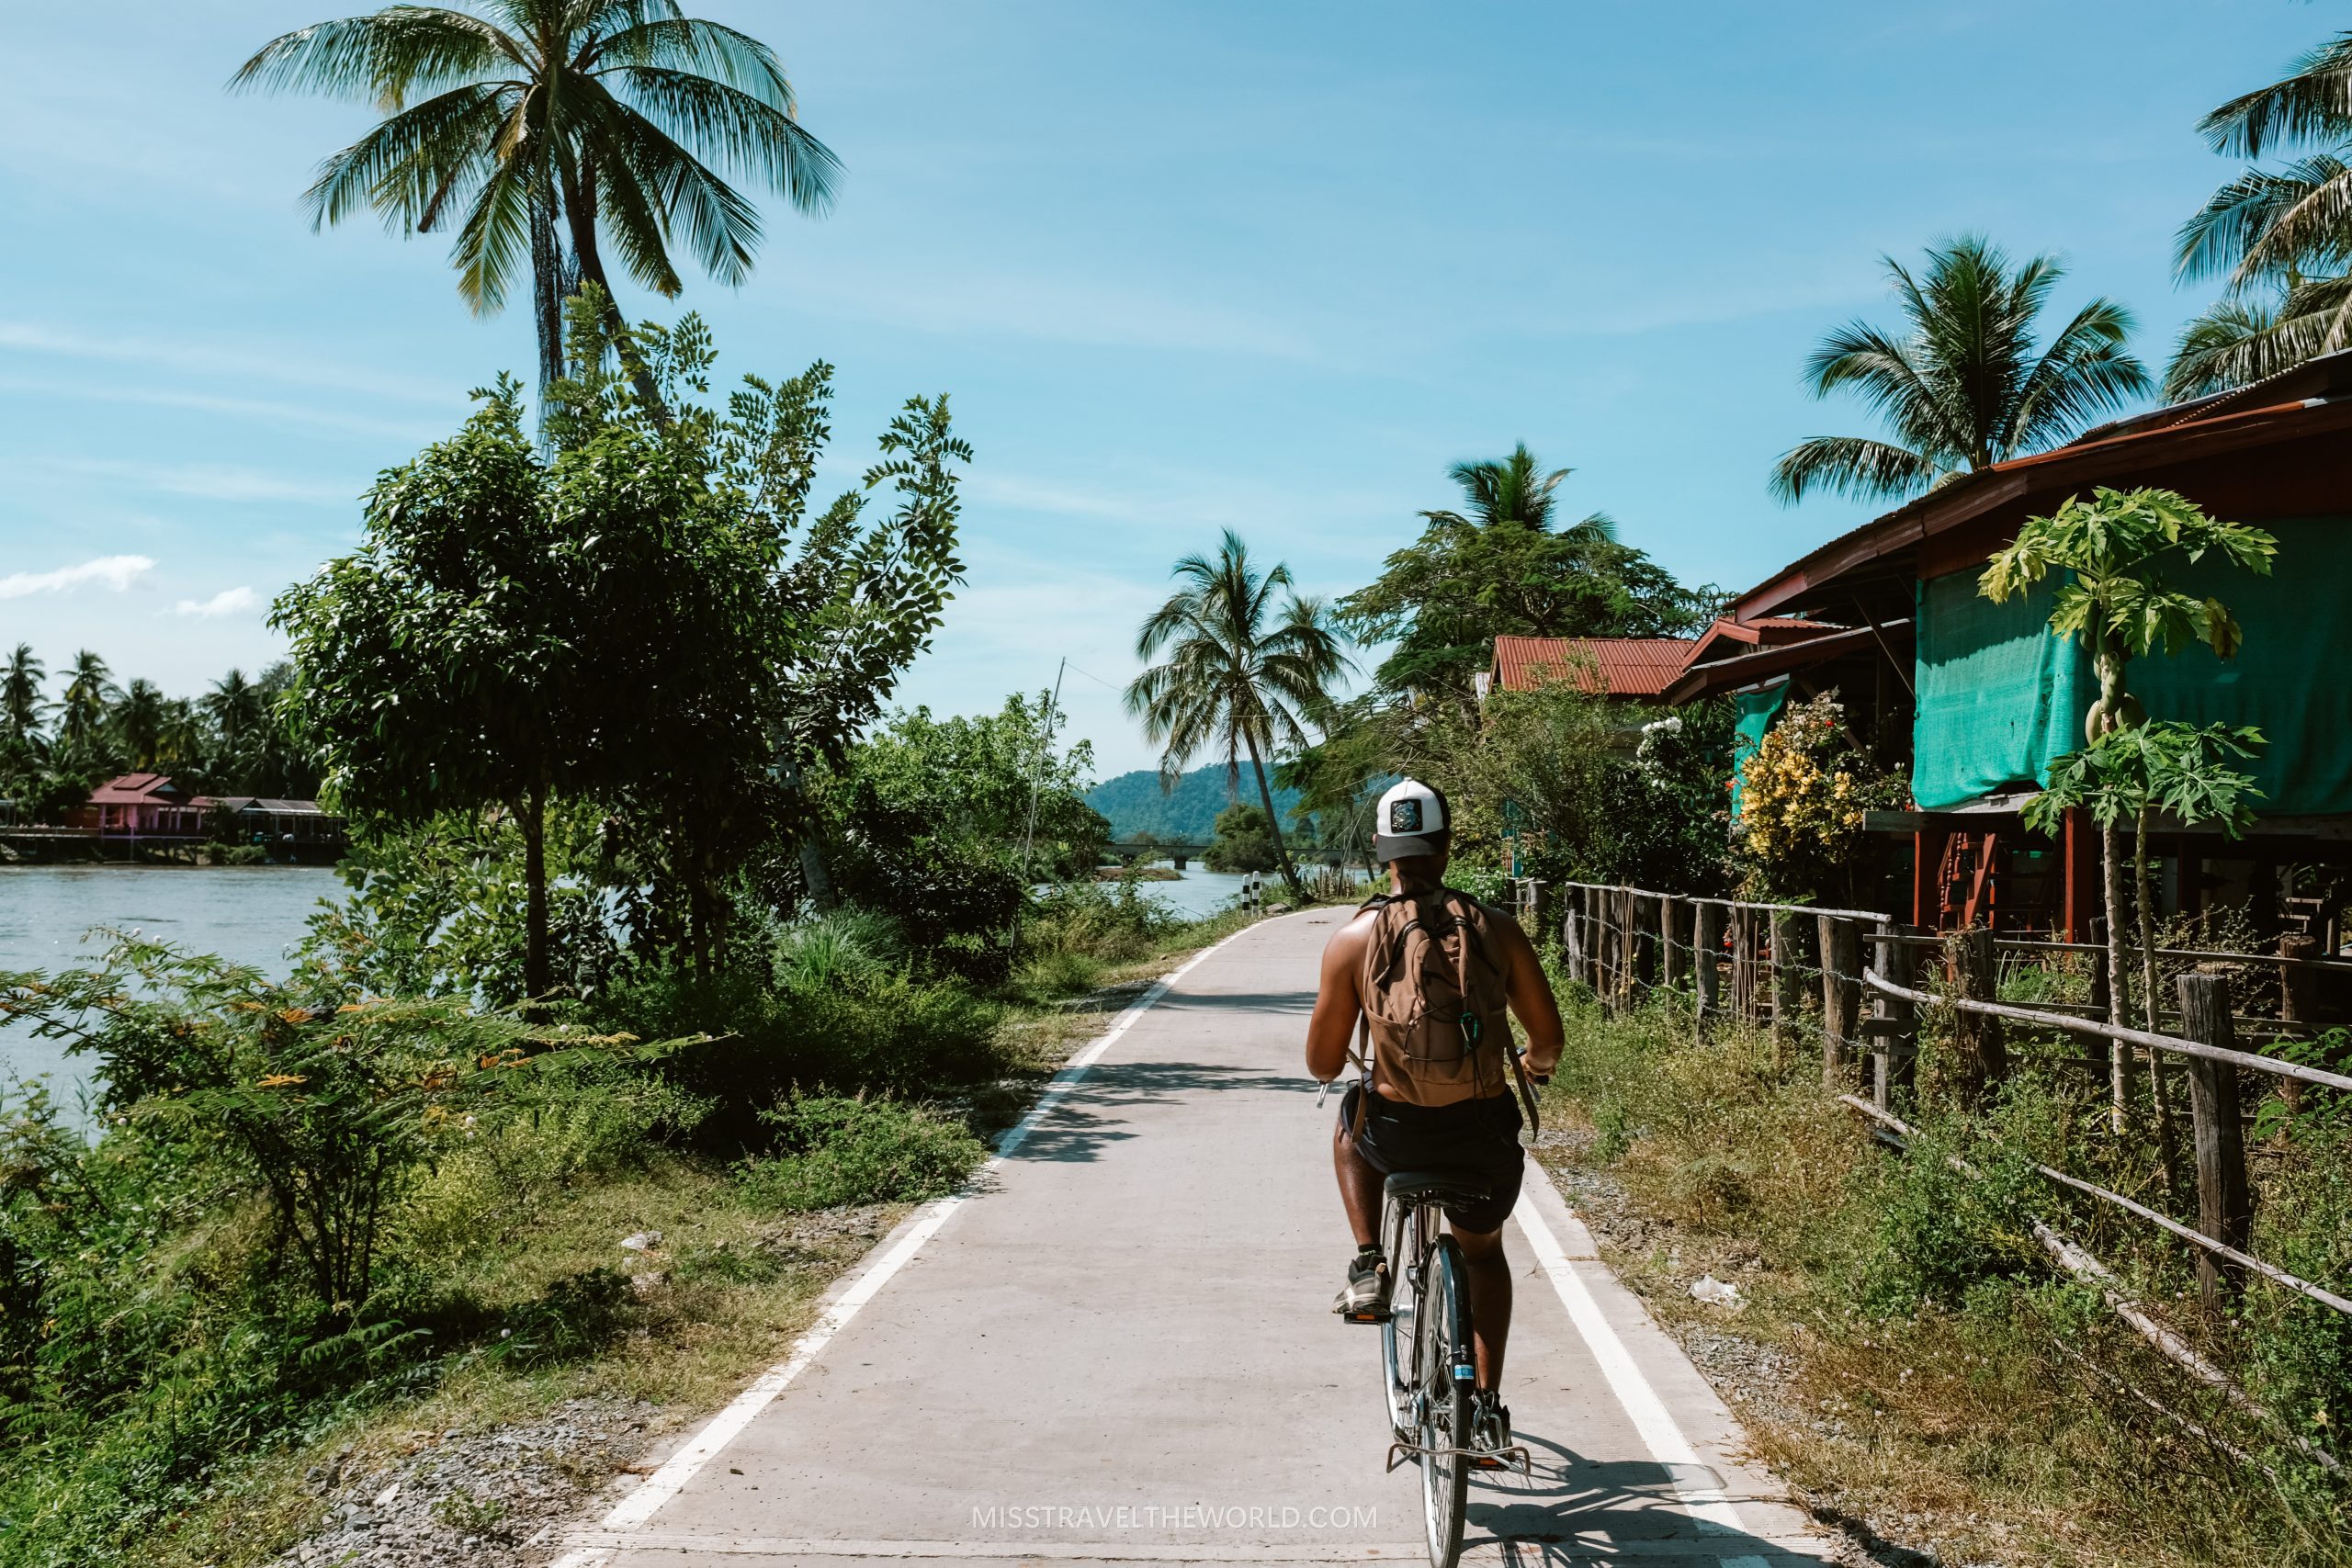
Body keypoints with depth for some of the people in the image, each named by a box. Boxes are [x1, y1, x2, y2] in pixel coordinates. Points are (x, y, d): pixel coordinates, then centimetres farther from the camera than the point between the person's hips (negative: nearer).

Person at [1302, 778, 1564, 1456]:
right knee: (1483, 1251, 32)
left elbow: (1323, 1063, -3)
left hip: (1397, 1135, -1)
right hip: (1484, 1135, 1)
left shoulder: (1353, 938, -8)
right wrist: (1536, 1063, 26)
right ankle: (1487, 1404, 24)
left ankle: (1370, 1267, 22)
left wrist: (1335, 1066, 22)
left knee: (1350, 1127, 37)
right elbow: (1548, 1037, 2)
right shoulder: (1496, 929, -5)